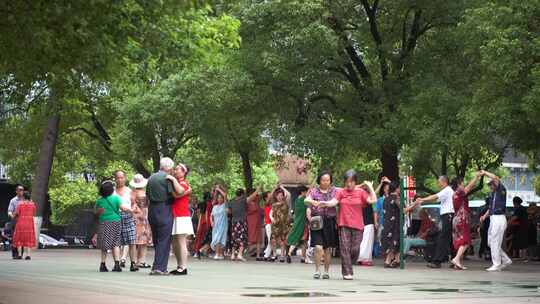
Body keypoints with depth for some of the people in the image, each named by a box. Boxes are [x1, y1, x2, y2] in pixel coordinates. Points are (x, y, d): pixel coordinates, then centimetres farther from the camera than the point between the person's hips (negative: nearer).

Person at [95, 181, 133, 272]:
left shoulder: (99, 201, 3)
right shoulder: (116, 198, -3)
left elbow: (97, 213, 8)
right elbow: (123, 208, -12)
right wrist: (131, 210, 2)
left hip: (104, 223, 1)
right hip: (115, 222, -1)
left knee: (104, 245, 7)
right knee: (115, 244, 5)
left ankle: (103, 264, 3)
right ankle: (117, 264, -4)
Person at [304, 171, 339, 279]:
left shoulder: (335, 191, 9)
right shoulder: (314, 191, 5)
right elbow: (306, 200, -7)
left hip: (330, 222, 1)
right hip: (317, 222, -1)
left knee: (328, 248, 6)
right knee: (318, 247, -12)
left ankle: (326, 271, 18)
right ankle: (317, 270, 2)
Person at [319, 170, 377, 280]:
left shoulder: (361, 192, 5)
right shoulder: (341, 192, 6)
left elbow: (373, 200, -6)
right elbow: (333, 202, -7)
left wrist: (370, 187, -7)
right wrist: (323, 203, -25)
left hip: (357, 225, 0)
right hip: (344, 225, 0)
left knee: (355, 249, -1)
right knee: (345, 248, -5)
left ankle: (348, 267, 22)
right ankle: (347, 272, -1)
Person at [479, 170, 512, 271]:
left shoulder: (501, 191, -8)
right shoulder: (492, 194, 16)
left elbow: (495, 178, -21)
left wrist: (485, 173, -11)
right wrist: (485, 216, 11)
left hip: (499, 218, -9)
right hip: (493, 219, 9)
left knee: (495, 242, -8)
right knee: (490, 242, 11)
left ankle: (496, 265, -2)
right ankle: (506, 260, 20)